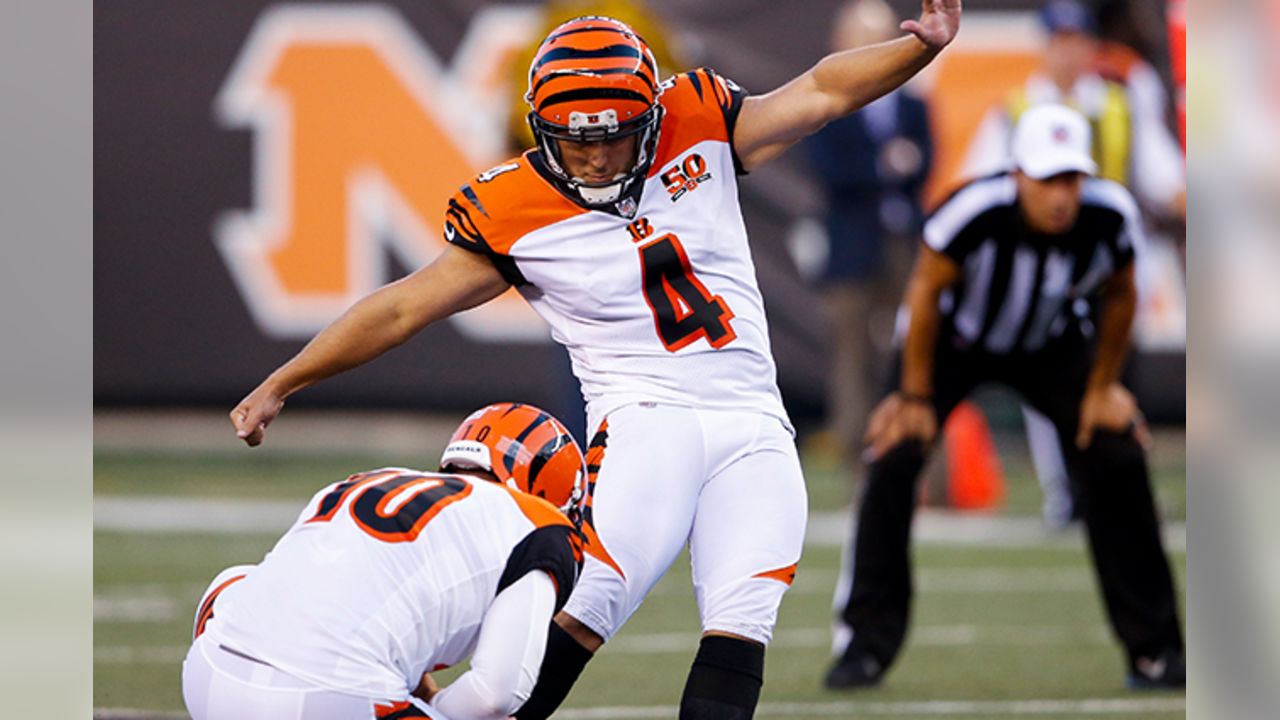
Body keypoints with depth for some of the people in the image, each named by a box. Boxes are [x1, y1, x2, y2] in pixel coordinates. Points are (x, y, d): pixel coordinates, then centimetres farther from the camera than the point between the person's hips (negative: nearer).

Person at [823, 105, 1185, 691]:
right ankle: (869, 644, -7)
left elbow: (1118, 296, -6)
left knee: (1117, 458, -10)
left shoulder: (1110, 217, -29)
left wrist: (1103, 386, -1)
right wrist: (915, 396, -14)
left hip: (1050, 346, 2)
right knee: (895, 456, -19)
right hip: (956, 340, -2)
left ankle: (1153, 648, 2)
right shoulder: (976, 211, -38)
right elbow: (925, 292, -22)